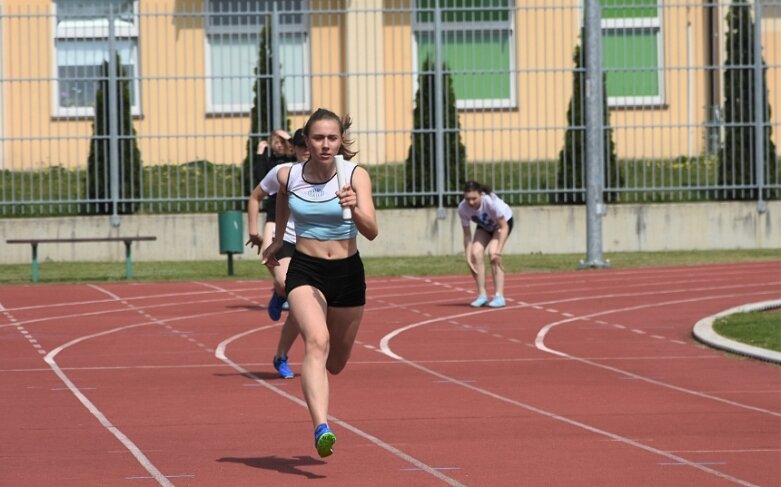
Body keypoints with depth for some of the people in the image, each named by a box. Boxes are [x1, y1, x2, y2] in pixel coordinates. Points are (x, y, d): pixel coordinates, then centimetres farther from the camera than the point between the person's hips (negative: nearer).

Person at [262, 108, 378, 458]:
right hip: (305, 272, -1)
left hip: (347, 273, 1)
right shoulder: (289, 176, -4)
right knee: (317, 342, -29)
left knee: (335, 363, 16)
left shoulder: (356, 176, -10)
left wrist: (355, 208, -39)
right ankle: (321, 429, -42)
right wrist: (278, 240, 32)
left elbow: (371, 232, -20)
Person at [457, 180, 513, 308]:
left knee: (493, 253, -24)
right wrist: (468, 257, -24)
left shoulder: (491, 202, -40)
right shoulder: (462, 208, -29)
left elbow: (504, 227, -30)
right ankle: (482, 295, -5)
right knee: (476, 253, -16)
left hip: (503, 222, -4)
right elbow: (467, 235, -19)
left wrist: (498, 251, -35)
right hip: (484, 226, 4)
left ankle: (499, 296, -22)